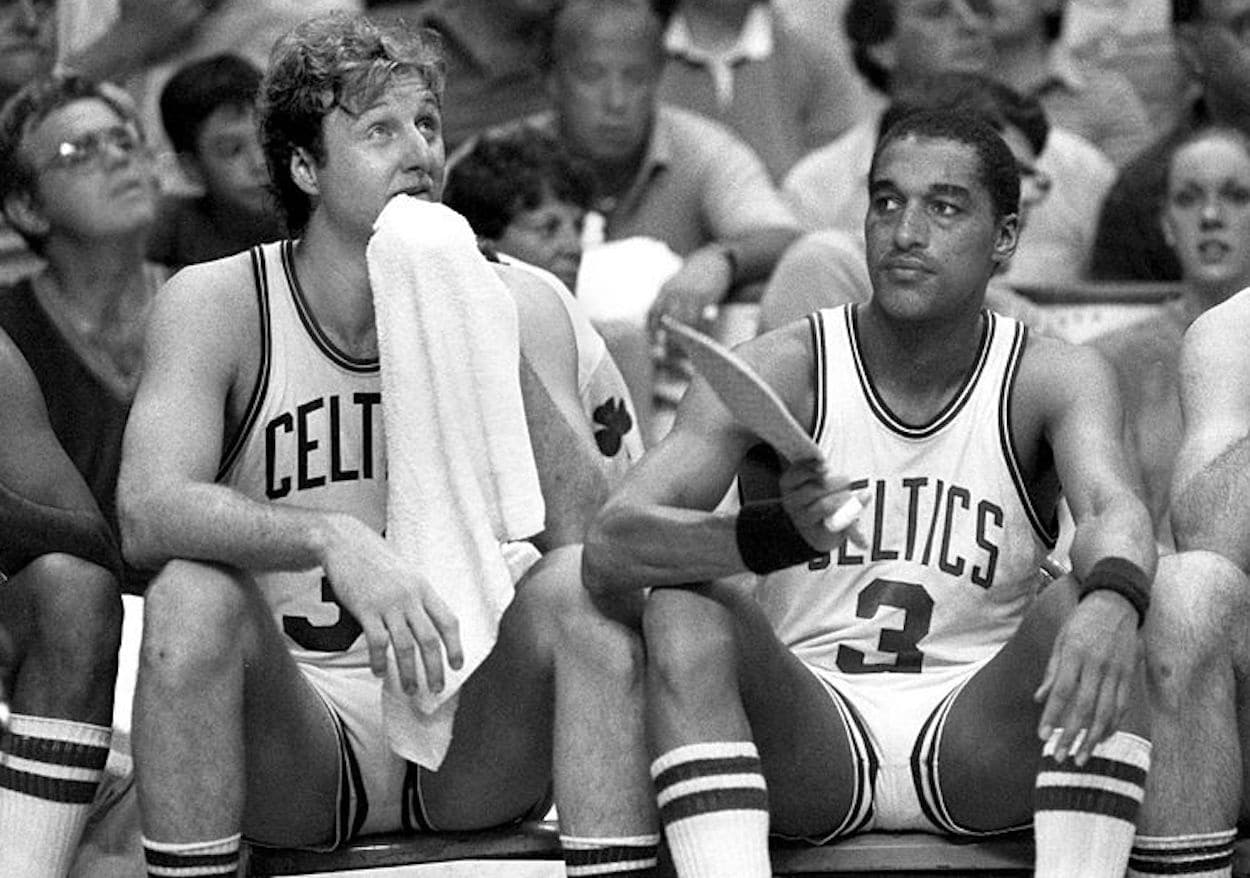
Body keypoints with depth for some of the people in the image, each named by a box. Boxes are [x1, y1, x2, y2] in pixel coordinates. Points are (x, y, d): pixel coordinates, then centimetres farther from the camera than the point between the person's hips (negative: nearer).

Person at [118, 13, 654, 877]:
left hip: (471, 754, 1)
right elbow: (148, 512, -21)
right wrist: (334, 542, -37)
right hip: (292, 755, -1)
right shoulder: (217, 305, -4)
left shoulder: (518, 304, 1)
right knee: (193, 596, -29)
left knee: (583, 589, -25)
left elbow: (587, 533, -11)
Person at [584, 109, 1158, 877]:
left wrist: (1112, 602, -49)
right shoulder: (779, 373, -4)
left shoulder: (1054, 378, -1)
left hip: (978, 750, 0)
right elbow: (608, 548, -16)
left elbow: (1115, 512, -22)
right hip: (805, 741, 0)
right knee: (685, 608, -26)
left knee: (1093, 611, -25)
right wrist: (776, 535, -38)